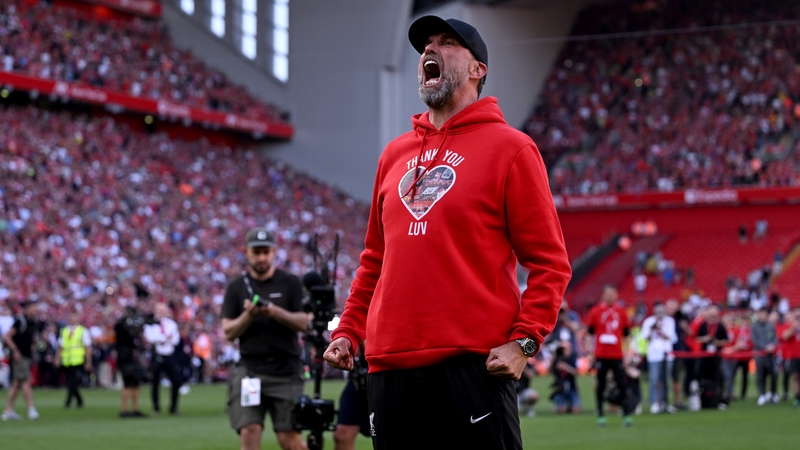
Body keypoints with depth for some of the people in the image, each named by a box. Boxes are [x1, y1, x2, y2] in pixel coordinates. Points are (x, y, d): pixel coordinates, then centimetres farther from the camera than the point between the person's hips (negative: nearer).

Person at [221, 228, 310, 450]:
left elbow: (303, 322, -1)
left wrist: (276, 312, -18)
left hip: (286, 371, -1)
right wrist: (248, 316, -15)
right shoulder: (236, 287, 10)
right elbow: (228, 332, 5)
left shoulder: (290, 283, 6)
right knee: (249, 431, -11)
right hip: (249, 369, 1)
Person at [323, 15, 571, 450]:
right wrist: (348, 331, 14)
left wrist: (525, 340, -13)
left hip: (473, 365, -5)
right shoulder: (395, 154, 17)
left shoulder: (509, 147, 1)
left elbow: (549, 261, -3)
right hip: (389, 366, 6)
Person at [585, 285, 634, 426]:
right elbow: (589, 333, 4)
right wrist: (590, 352, -1)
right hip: (601, 355, -1)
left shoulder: (621, 312, 7)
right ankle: (601, 415, 7)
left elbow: (626, 334, 12)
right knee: (601, 386, 1)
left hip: (617, 356, 1)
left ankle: (626, 415, 0)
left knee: (622, 385, -2)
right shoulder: (595, 311, 2)